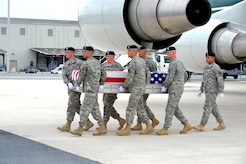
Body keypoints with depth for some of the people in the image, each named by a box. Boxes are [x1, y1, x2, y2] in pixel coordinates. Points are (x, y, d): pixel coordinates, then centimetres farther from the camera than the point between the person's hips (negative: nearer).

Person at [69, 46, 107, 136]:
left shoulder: (86, 64, -14)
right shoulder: (97, 62, 12)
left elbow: (81, 76, -4)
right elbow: (103, 74, 19)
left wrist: (78, 84, 15)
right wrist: (100, 84, 28)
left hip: (90, 90, -9)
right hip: (95, 89, 9)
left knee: (85, 109, -8)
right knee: (95, 109, 12)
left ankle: (80, 129, -7)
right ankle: (102, 127, 13)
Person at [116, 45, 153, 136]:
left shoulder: (133, 62, -16)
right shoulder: (141, 60, 12)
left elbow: (130, 78, -18)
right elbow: (148, 73, 18)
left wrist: (123, 86, -7)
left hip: (136, 88, -10)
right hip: (141, 87, 10)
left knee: (131, 108, -7)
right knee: (140, 108, 13)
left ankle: (127, 129, -5)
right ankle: (148, 126, 14)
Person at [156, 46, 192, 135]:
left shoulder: (173, 64, -16)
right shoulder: (180, 63, 14)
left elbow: (169, 78, -19)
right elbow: (185, 76, 22)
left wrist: (164, 86, -4)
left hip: (175, 91, -10)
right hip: (179, 89, 10)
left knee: (170, 109, -5)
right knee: (175, 109, 15)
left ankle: (165, 129, 0)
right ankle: (187, 125, 16)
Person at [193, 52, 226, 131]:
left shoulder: (216, 68, -14)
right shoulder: (207, 67, 15)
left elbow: (220, 80, -18)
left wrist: (221, 92, -23)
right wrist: (201, 90, 18)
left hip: (213, 91, -9)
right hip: (208, 91, 9)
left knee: (207, 108, -8)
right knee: (213, 108, 11)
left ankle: (201, 126, -7)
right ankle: (221, 124, 18)